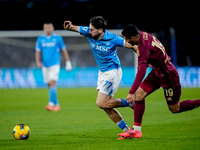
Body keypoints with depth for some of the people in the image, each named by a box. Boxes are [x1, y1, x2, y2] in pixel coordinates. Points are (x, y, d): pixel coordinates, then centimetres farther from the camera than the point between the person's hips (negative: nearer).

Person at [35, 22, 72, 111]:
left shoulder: (58, 38, 1)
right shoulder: (40, 39, 8)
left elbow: (64, 50, 7)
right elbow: (38, 52, 7)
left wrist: (68, 62, 6)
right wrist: (38, 62, -10)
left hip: (55, 64, -4)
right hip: (45, 65, 4)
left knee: (52, 83, -18)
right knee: (49, 85, 6)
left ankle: (51, 103, -25)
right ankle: (56, 104, 17)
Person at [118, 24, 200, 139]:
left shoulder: (144, 48, -32)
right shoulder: (144, 35, -7)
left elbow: (141, 72, -38)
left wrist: (131, 92, -39)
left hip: (168, 77, -9)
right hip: (157, 73, 9)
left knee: (175, 109, 5)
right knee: (139, 95, -1)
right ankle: (137, 130, 3)